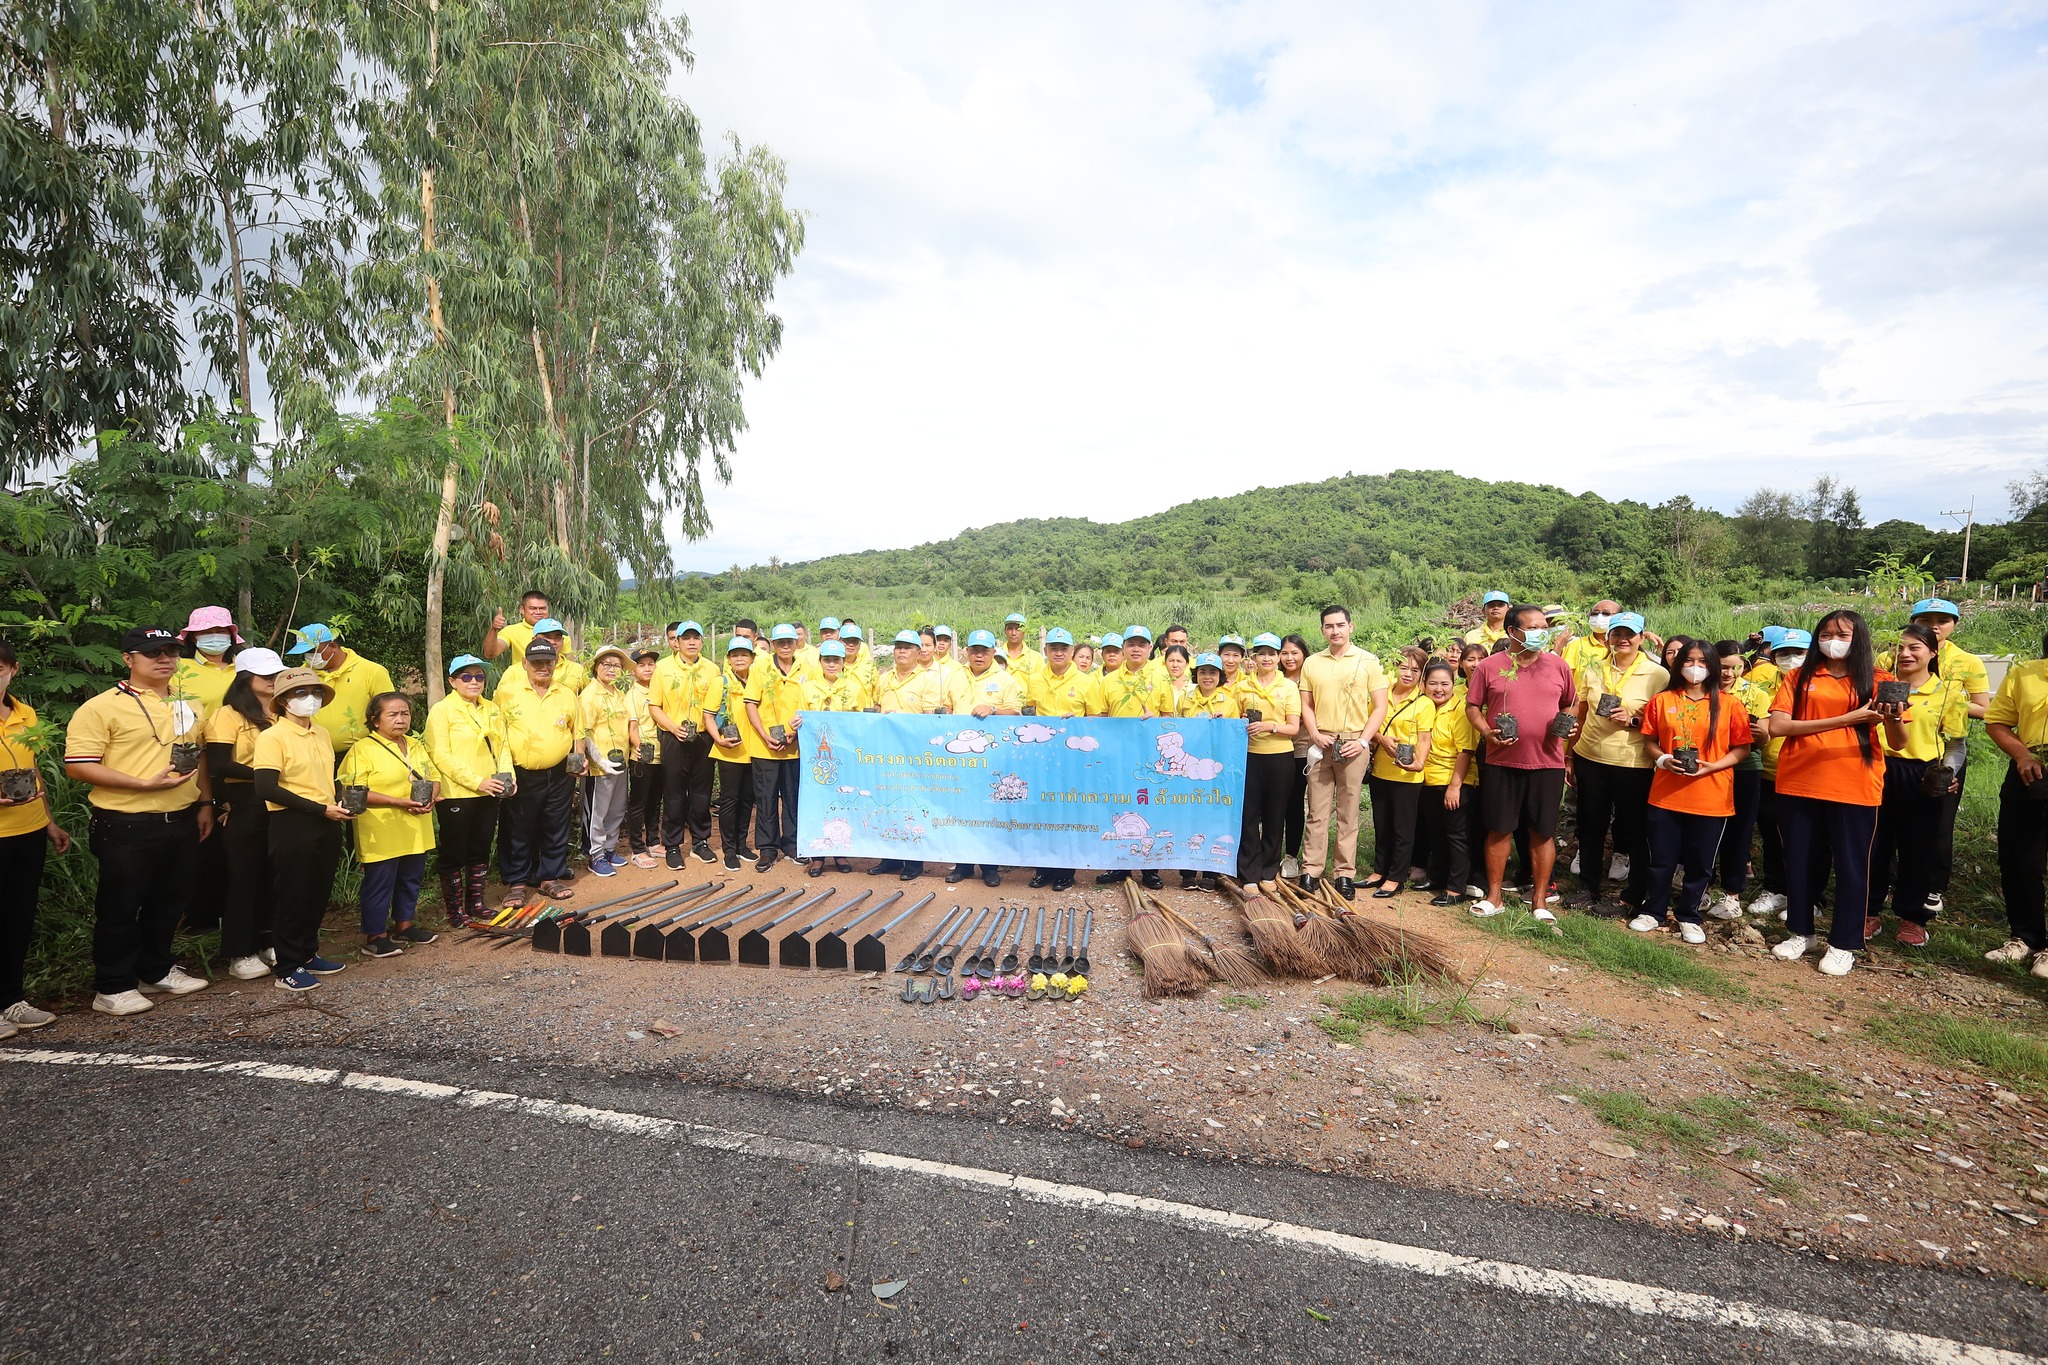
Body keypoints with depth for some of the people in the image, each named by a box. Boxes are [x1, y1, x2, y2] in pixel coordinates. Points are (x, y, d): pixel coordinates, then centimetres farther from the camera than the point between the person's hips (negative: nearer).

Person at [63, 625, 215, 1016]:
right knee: (120, 909, 4)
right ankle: (112, 987, 17)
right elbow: (78, 765, -15)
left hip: (181, 822, 6)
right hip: (127, 826, -6)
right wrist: (146, 784, -21)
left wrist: (205, 803, 13)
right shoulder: (102, 708, -9)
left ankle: (156, 970, 32)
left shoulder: (185, 705, 13)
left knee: (170, 902, 16)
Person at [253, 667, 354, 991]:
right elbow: (267, 789, -19)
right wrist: (321, 809, -18)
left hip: (327, 825, 7)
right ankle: (288, 969, 13)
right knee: (291, 896, 3)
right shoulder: (272, 737, -12)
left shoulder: (322, 733, 10)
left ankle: (308, 954, 30)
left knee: (319, 893, 15)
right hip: (292, 825, -7)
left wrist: (342, 804, 0)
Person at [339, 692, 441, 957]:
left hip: (415, 832, 7)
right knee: (379, 883, 0)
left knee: (411, 879, 16)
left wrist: (431, 798, -6)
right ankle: (375, 936, 11)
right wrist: (399, 802, -23)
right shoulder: (363, 749, -10)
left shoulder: (415, 746, 13)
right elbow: (355, 792, -18)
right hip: (381, 834, -7)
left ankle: (404, 924, 32)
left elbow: (434, 777, 17)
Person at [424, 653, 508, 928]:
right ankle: (455, 912, 14)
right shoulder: (441, 710, -7)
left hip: (488, 795, 6)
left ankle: (476, 905, 25)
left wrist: (506, 776, -4)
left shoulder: (493, 710, 12)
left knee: (480, 851, 13)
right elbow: (441, 756, -15)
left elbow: (503, 746, 14)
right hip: (455, 794, -6)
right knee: (453, 854, 4)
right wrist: (476, 781, -20)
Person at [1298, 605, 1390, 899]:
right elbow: (1306, 705, 12)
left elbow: (1380, 707, 1)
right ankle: (1311, 870, 8)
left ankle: (1346, 873, 9)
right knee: (1317, 810, 3)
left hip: (1353, 744, -2)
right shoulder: (1312, 663, 10)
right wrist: (1314, 733, -5)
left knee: (1348, 812, 3)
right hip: (1321, 743, 2)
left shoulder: (1368, 661, 2)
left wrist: (1363, 741, -9)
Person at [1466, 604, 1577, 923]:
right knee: (1499, 829, 6)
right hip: (1502, 762, -1)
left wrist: (1568, 724, -3)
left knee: (1543, 832, 7)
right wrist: (1487, 731, -12)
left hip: (1547, 762, 1)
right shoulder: (1489, 666, 0)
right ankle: (1493, 896, 18)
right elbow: (1472, 706, 4)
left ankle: (1539, 900, 18)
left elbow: (1572, 704, 17)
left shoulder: (1558, 665, 6)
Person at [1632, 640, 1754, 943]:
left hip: (1711, 798, 0)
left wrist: (1713, 766, -14)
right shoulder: (1661, 701, 3)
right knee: (1661, 859, 8)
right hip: (1666, 794, 1)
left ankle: (1689, 917, 24)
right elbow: (1649, 740, 8)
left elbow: (1742, 748, 1)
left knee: (1700, 863, 8)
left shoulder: (1728, 705, 0)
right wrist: (1662, 759, -11)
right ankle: (1652, 911, 24)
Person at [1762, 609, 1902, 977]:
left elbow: (1899, 743, -3)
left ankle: (1844, 944, 20)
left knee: (1851, 866, 6)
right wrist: (1844, 719, -17)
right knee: (1799, 861, 11)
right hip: (1798, 784, 1)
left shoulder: (1878, 680, 2)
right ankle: (1801, 932, 28)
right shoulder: (1801, 677, 4)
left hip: (1855, 788, -1)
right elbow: (1777, 726, -10)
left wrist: (1893, 719, -26)